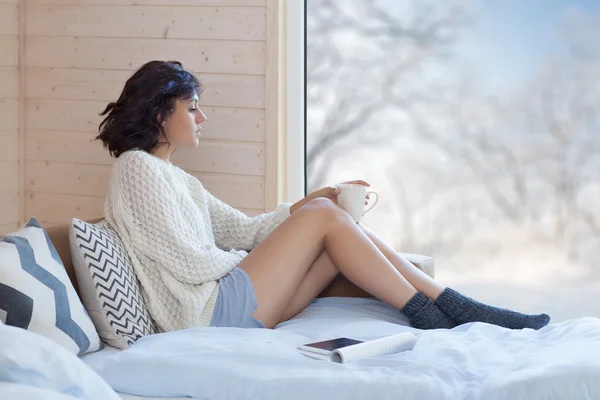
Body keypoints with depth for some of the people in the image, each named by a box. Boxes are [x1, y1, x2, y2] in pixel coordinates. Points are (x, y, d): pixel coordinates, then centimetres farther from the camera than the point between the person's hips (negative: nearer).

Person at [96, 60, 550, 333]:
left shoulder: (174, 177, 23)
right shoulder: (137, 167, -8)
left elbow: (242, 230, 19)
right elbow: (191, 264, -16)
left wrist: (313, 199, 8)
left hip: (227, 301, 9)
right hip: (207, 313, -9)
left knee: (334, 215, -1)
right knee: (323, 217, -12)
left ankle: (454, 306, -6)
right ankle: (424, 315, -8)